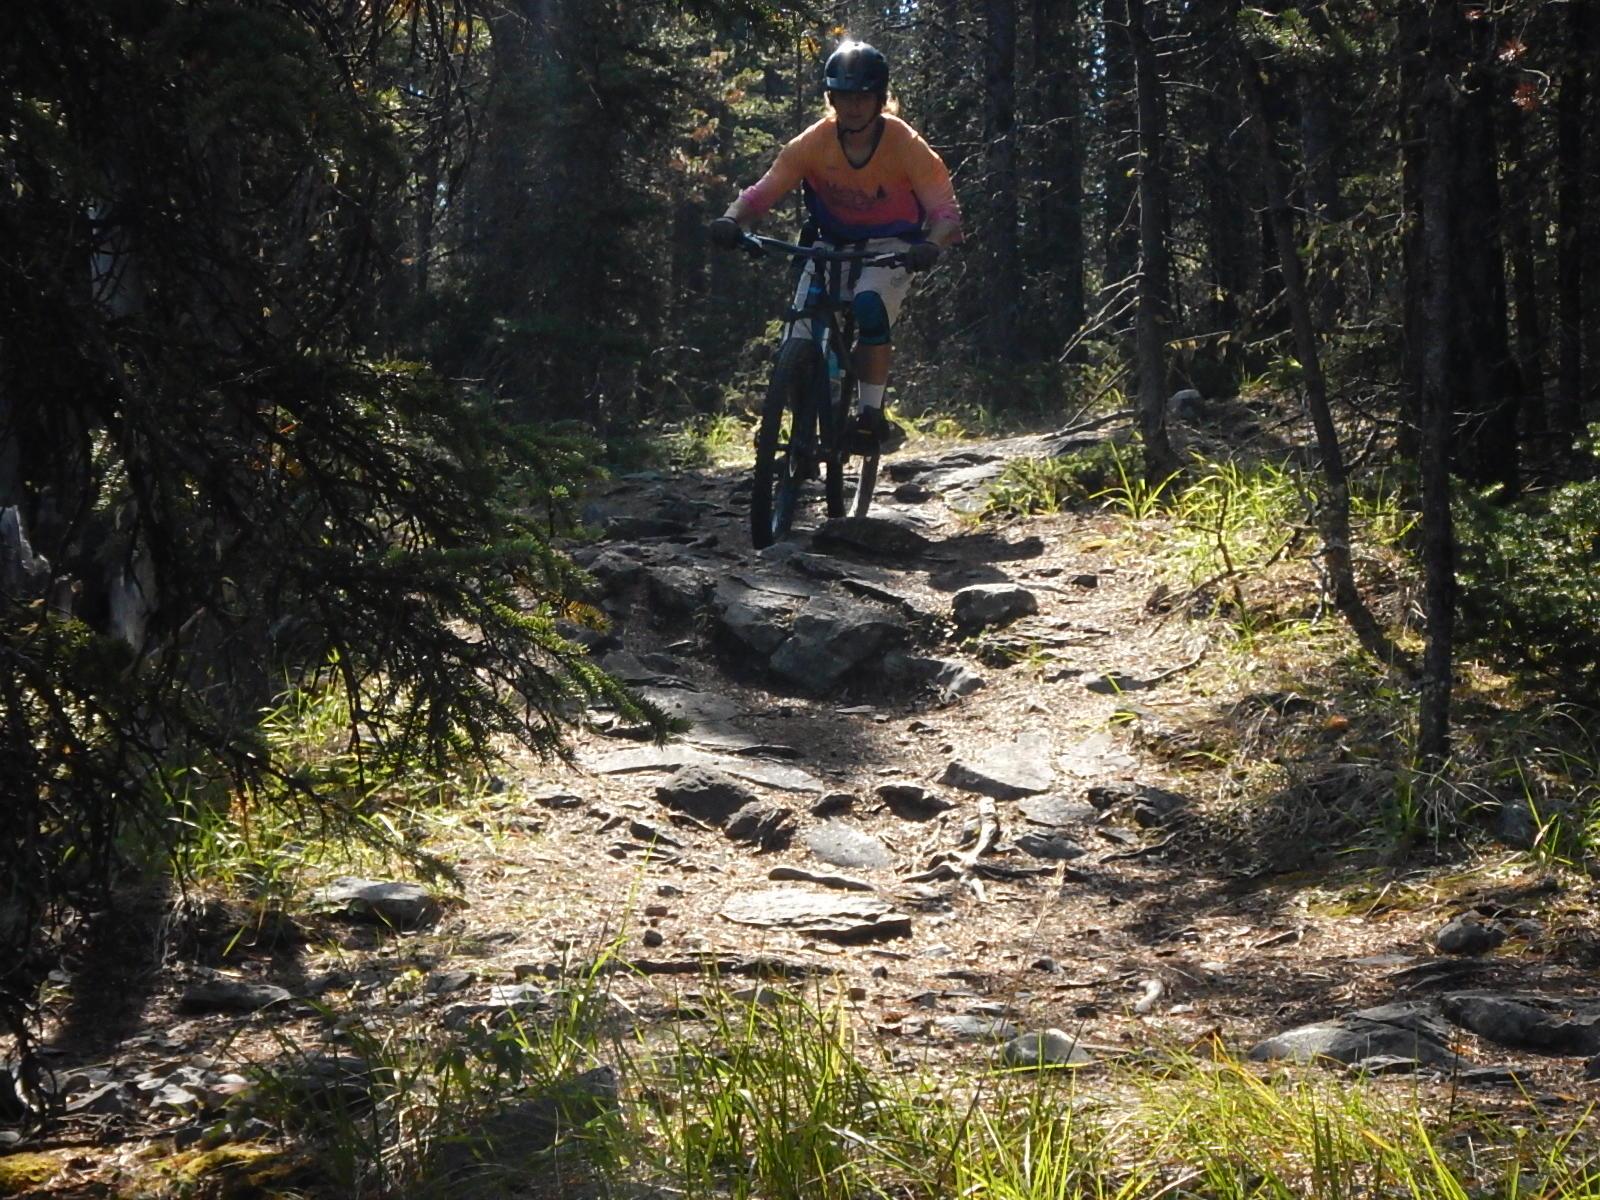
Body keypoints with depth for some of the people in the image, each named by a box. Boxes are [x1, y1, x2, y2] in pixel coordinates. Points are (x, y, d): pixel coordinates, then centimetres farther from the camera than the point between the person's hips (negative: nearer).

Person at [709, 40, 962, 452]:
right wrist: (732, 220, -42)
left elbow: (945, 208, -25)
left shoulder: (905, 144, -21)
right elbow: (764, 190, -20)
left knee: (869, 306, -36)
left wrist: (931, 246, -47)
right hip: (834, 245, 3)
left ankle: (871, 416, -24)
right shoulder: (814, 143, -16)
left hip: (892, 246, -3)